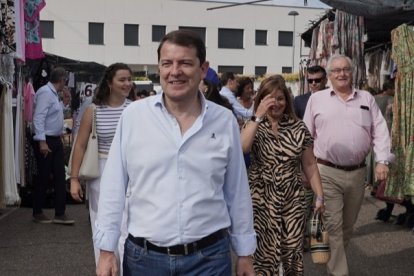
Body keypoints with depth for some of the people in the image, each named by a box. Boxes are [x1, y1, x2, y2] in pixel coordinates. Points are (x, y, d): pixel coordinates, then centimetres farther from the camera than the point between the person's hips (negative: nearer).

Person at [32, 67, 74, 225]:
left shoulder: (53, 93, 15)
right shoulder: (45, 92, -15)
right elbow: (38, 118, -23)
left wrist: (60, 132, 38)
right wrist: (42, 142, -27)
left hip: (56, 141, 9)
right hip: (46, 141, -9)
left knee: (60, 177, 5)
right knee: (44, 178, 1)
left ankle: (60, 214, 9)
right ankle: (37, 213, 16)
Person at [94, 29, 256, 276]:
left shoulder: (225, 121, -2)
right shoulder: (133, 115, -4)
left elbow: (237, 193, 5)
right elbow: (113, 188, 0)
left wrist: (245, 253, 8)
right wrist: (107, 249, -1)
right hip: (143, 256, 0)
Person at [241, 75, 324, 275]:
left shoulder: (298, 128, 3)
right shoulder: (253, 124, 0)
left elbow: (309, 165, 6)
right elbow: (241, 148, -22)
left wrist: (319, 196, 2)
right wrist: (259, 116, -20)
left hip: (292, 199, 2)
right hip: (261, 199, -1)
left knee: (293, 250, 7)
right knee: (263, 251, -1)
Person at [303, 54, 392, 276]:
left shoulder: (366, 99, 9)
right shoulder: (316, 99, 3)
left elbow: (380, 132, 4)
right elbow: (306, 136, 4)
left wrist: (382, 161, -9)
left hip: (357, 173, 3)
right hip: (327, 172, -3)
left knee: (347, 225, 16)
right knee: (332, 226, -4)